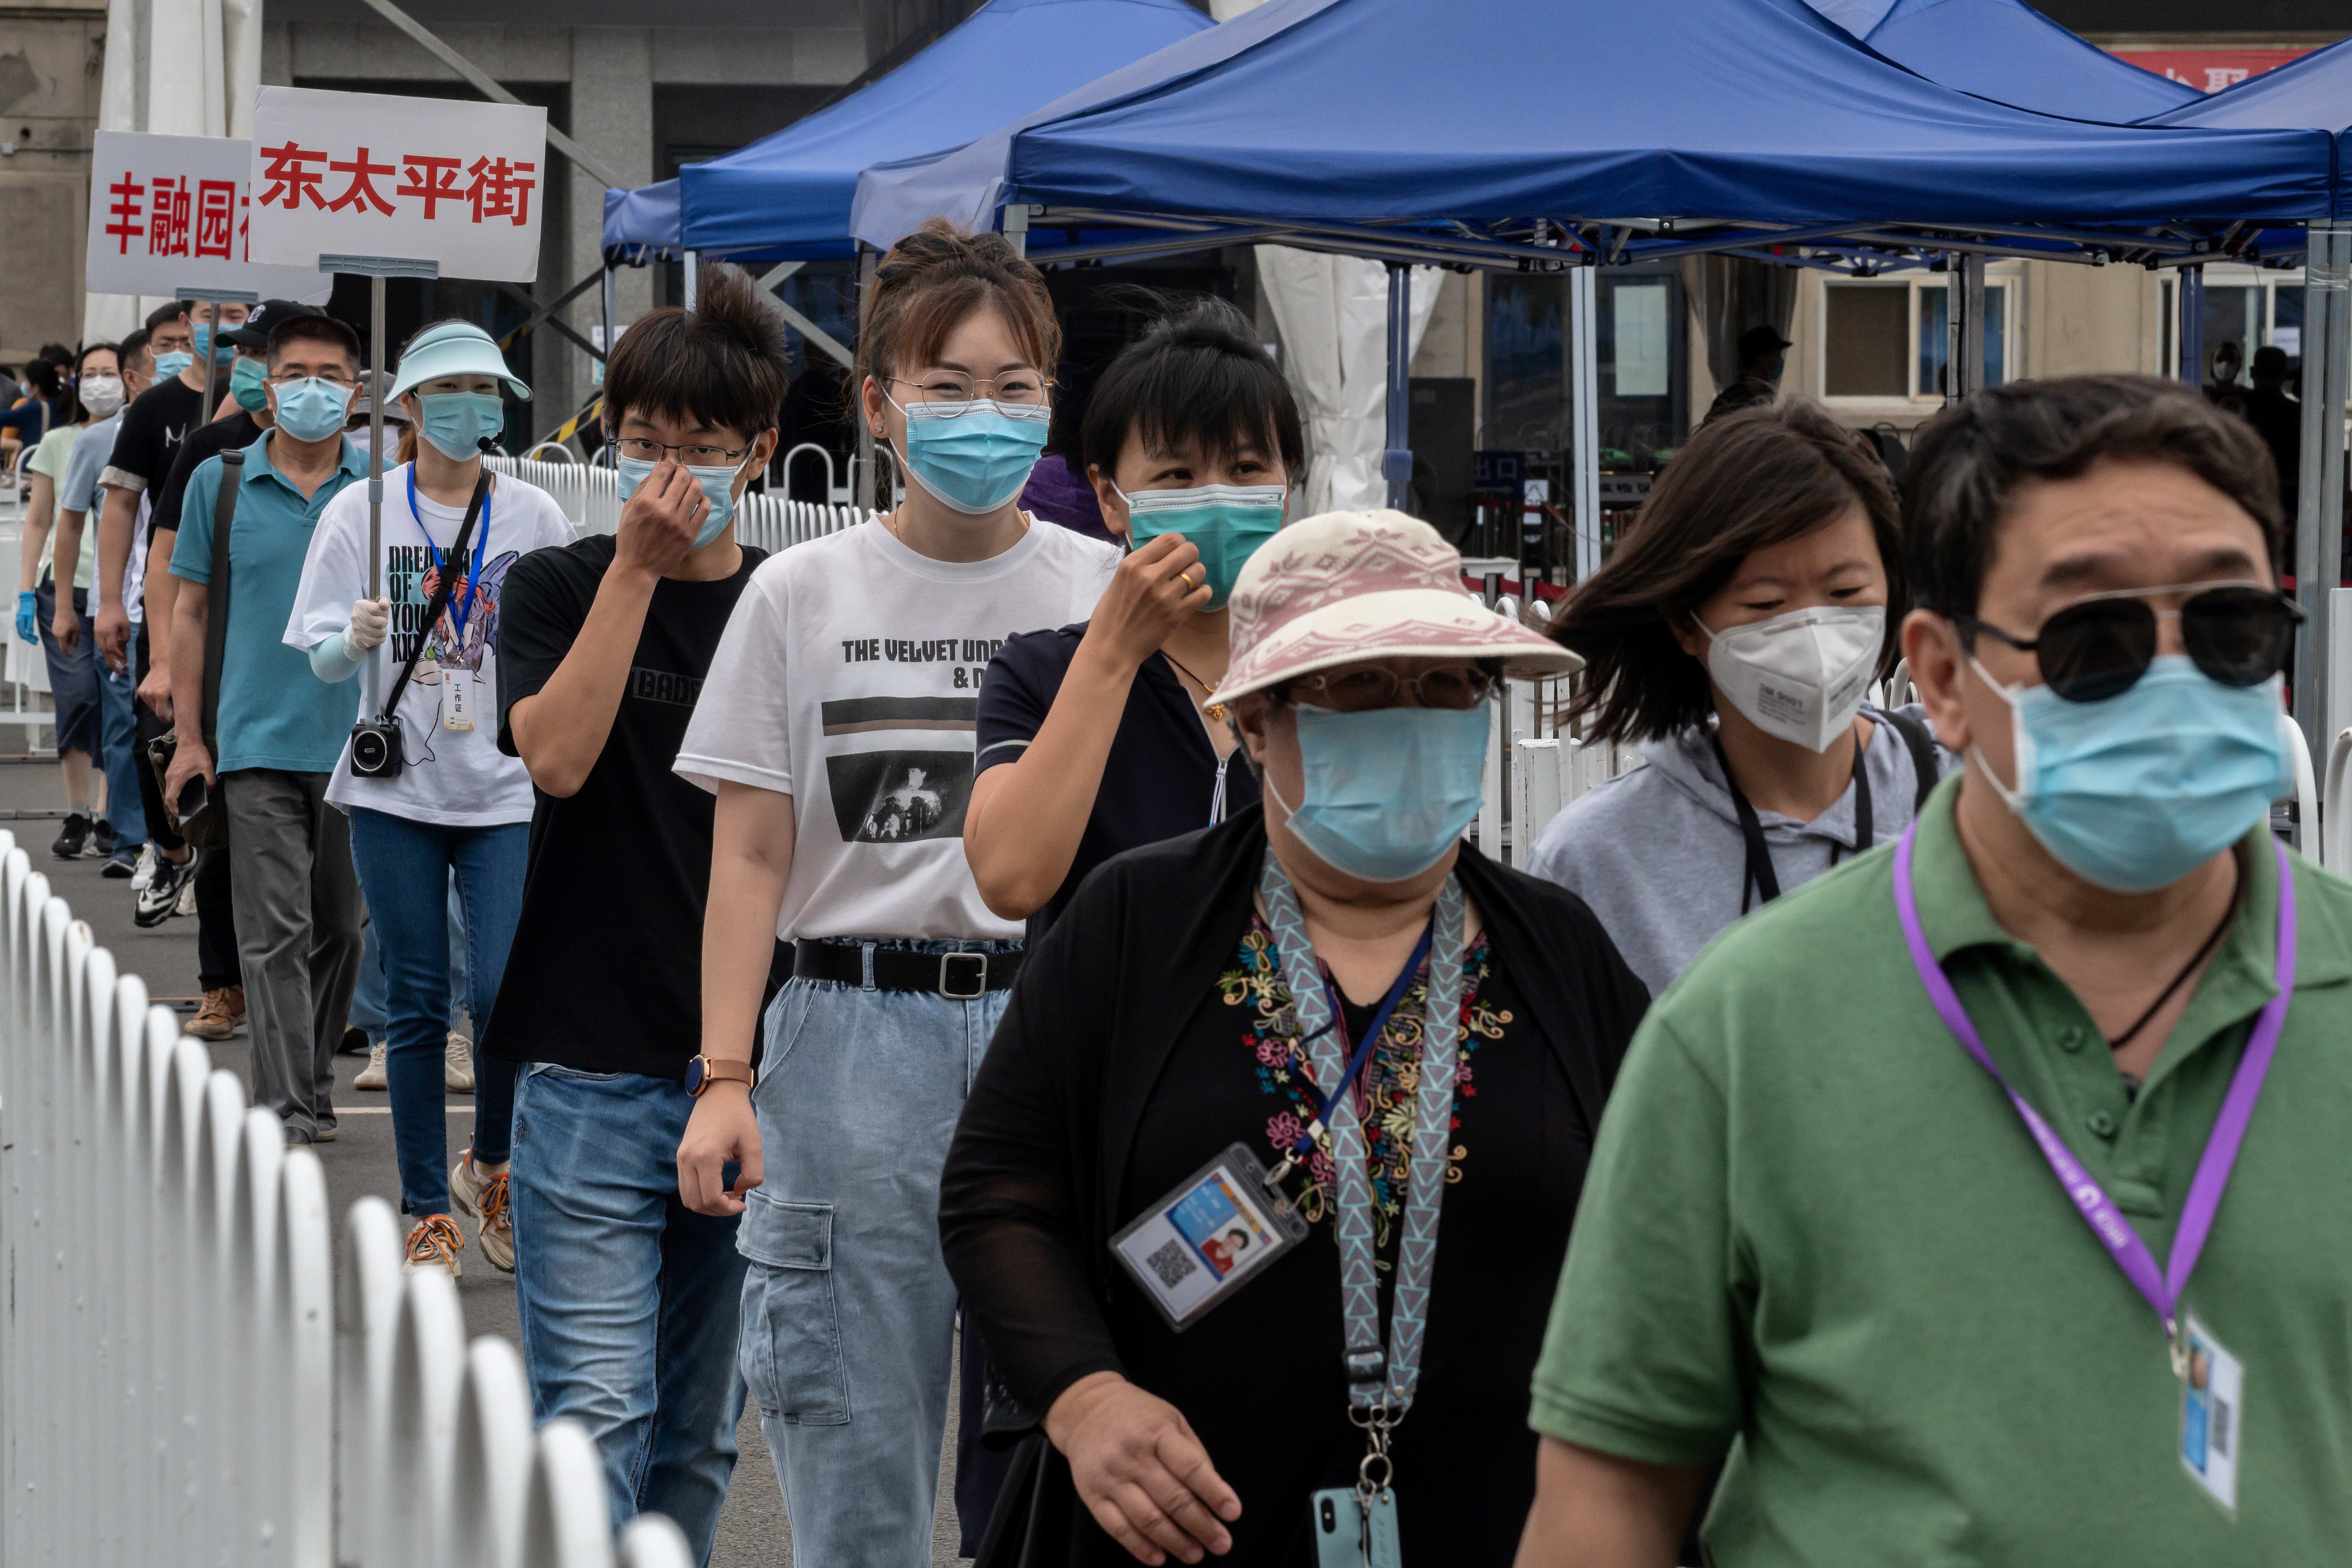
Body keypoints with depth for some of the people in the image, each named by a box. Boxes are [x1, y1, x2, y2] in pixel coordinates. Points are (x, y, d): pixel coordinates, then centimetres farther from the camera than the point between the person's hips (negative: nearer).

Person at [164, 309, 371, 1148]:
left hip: (361, 747, 2)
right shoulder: (219, 482, 3)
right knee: (275, 934, -7)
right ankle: (285, 1112, -8)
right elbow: (189, 612, 6)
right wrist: (188, 739, 1)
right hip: (260, 746, -2)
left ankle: (314, 1089, 26)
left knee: (340, 929, 12)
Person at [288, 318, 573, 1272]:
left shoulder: (533, 516, 4)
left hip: (508, 793, 0)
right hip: (397, 790, 0)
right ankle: (428, 1215, 12)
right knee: (417, 1005, 2)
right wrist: (356, 639, -20)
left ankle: (489, 1164, 18)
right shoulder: (362, 511, 1)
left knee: (508, 993, -10)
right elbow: (325, 661, 0)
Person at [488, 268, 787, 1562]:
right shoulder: (558, 588, 3)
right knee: (595, 1415, -9)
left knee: (705, 1425, 10)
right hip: (596, 1061, -3)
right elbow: (558, 756, -15)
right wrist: (638, 566, -14)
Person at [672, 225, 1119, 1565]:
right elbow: (751, 858, 3)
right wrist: (725, 1078, -3)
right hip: (858, 1030, 0)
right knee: (852, 1449, 2)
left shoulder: (1104, 589, 5)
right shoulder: (802, 595, 4)